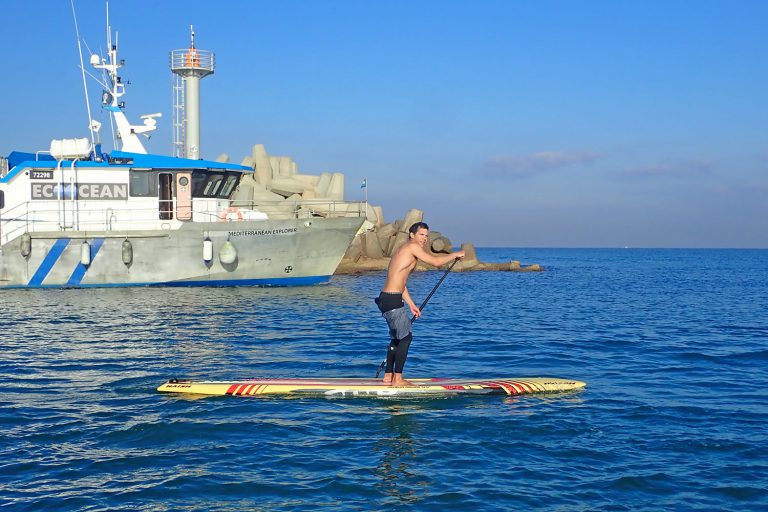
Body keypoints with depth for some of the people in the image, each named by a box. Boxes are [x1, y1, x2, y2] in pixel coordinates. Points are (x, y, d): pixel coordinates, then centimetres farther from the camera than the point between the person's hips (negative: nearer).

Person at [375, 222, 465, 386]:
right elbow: (435, 262, -12)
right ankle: (397, 379, -2)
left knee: (397, 338, 19)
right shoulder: (412, 246, -8)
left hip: (386, 299, 10)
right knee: (406, 337, -4)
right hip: (392, 300, -10)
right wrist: (455, 255, 3)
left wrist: (411, 305, 26)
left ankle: (388, 375, 25)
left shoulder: (404, 250, 22)